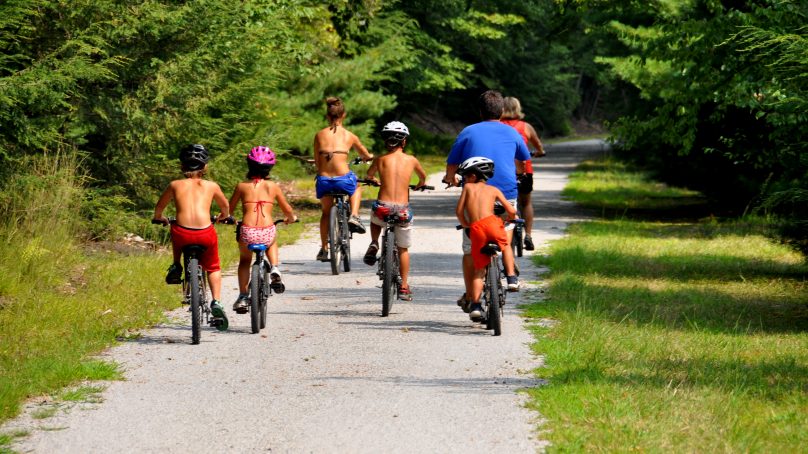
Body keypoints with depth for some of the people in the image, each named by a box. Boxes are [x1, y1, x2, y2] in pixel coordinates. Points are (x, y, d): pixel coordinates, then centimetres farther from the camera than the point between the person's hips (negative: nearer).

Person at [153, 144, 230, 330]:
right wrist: (224, 216, 57)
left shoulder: (175, 185, 14)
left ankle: (176, 267, 25)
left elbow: (159, 206, 28)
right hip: (206, 234, 0)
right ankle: (216, 302, 6)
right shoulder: (211, 186, 15)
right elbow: (225, 206, 34)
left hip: (183, 235, 0)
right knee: (213, 267, 25)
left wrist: (158, 217, 52)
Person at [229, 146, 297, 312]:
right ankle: (275, 269, 14)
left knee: (244, 261, 29)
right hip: (267, 232, 0)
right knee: (272, 243, 38)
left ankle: (243, 297, 23)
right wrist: (290, 218, 39)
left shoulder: (242, 186, 8)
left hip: (247, 233, 0)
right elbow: (288, 211, 16)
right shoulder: (273, 187, 9)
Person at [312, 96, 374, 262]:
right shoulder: (349, 136, 4)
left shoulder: (319, 135, 6)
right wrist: (368, 157, 44)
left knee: (326, 212, 27)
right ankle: (354, 216, 15)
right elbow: (366, 156, 20)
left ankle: (324, 248, 29)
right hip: (343, 179, -1)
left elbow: (317, 162, 11)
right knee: (356, 189, 36)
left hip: (323, 180, 1)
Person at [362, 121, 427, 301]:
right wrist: (420, 185, 50)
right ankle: (404, 288, 20)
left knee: (375, 219, 38)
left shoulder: (381, 160, 4)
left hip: (383, 208, 0)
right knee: (403, 249, 20)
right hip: (402, 210, 0)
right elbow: (423, 176, 27)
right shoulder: (411, 160, 5)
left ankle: (374, 244, 13)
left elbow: (369, 175, 27)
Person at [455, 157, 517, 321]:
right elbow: (511, 211, 13)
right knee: (506, 246, 33)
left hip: (475, 229, 0)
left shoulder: (468, 187, 18)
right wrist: (511, 219, 36)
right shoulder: (493, 190, 19)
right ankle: (511, 276, 17)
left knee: (478, 270, 11)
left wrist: (465, 225, 29)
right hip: (491, 222, 0)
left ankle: (475, 305, 1)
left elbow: (459, 211, 11)